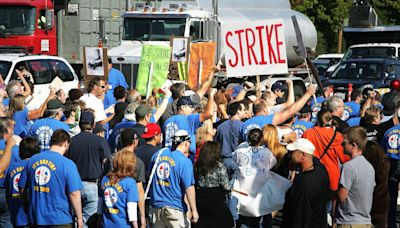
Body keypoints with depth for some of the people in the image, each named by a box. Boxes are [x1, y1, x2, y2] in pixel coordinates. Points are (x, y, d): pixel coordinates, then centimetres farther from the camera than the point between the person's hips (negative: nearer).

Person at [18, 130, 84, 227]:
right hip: (60, 219, -5)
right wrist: (79, 218, -3)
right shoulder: (68, 164, -12)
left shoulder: (32, 160, 4)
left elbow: (22, 189, 10)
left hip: (35, 219, 5)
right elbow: (74, 194, -13)